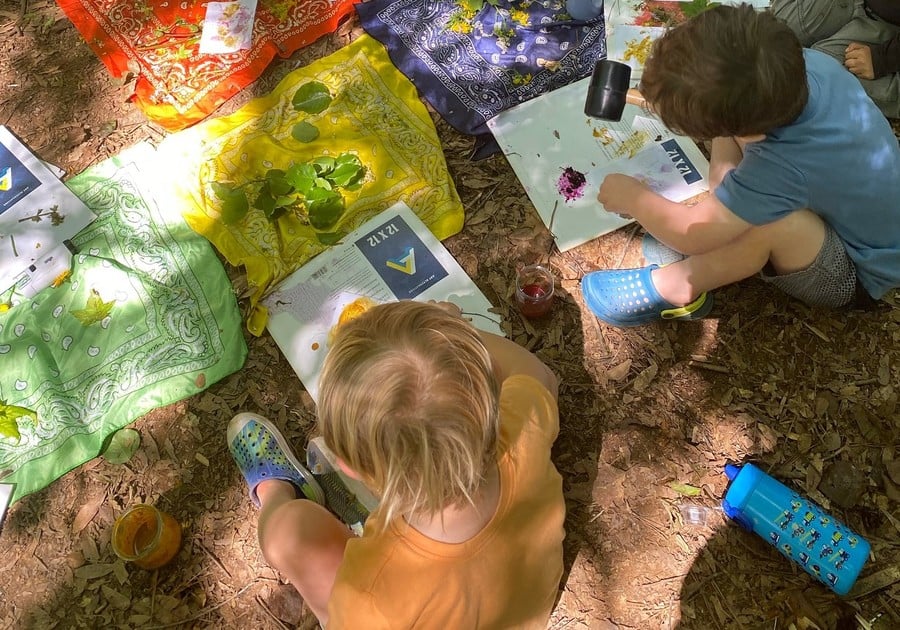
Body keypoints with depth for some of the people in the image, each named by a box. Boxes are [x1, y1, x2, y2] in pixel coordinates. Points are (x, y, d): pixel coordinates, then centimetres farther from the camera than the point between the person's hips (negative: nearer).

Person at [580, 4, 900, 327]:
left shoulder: (784, 163, -42)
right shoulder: (808, 61, -22)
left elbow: (693, 235, -30)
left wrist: (632, 197, -14)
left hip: (859, 273, -7)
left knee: (772, 222, -38)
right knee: (734, 121, -6)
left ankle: (676, 286, -13)